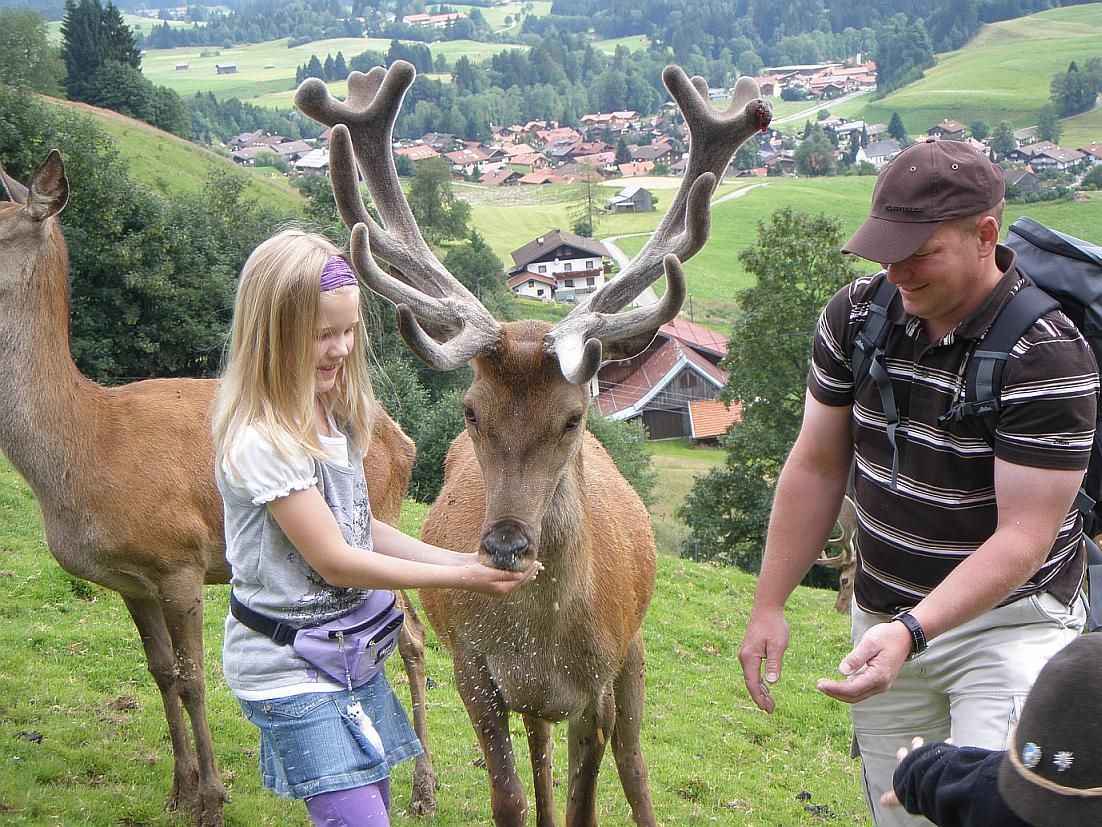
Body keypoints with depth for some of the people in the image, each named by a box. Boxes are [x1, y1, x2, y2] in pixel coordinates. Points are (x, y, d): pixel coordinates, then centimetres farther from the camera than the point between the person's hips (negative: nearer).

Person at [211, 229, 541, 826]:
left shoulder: (334, 415, 4)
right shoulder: (261, 442, -23)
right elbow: (335, 560, -20)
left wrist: (457, 558, -1)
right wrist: (457, 577, -16)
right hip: (290, 669, -8)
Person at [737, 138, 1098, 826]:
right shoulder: (856, 314, -4)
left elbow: (1023, 535, -23)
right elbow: (817, 466, 3)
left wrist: (912, 632, -34)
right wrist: (769, 607, 2)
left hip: (1010, 620, -5)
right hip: (883, 615, 5)